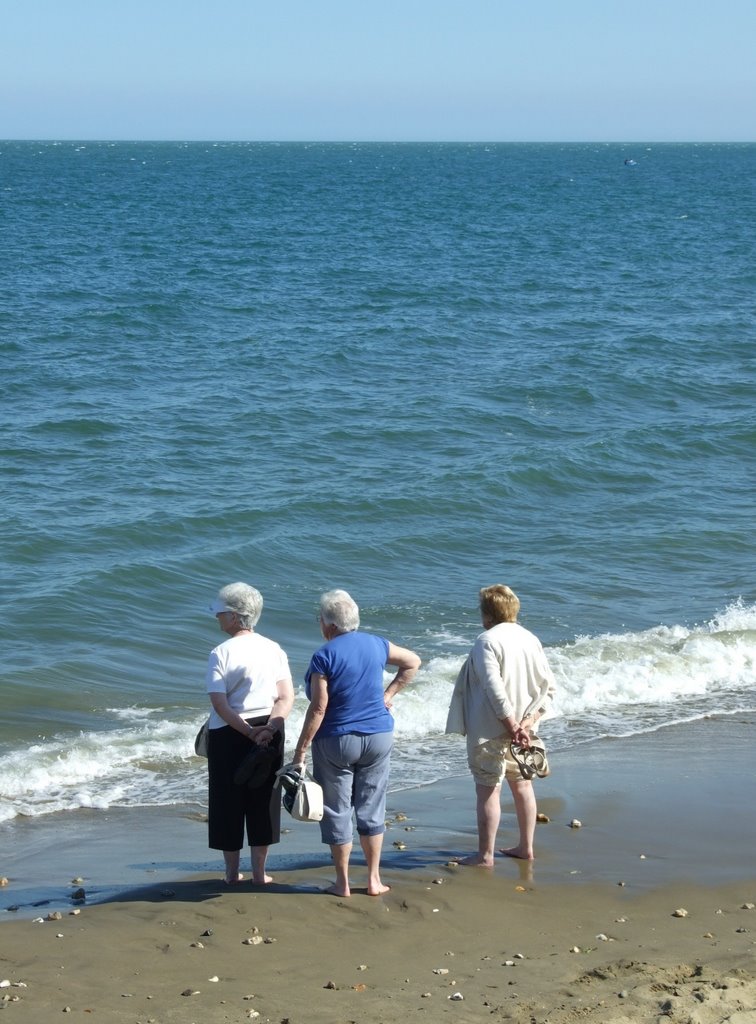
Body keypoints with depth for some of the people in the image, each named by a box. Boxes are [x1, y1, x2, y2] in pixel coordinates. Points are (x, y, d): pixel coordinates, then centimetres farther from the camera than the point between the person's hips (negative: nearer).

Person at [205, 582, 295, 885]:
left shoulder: (220, 653, -11)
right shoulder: (273, 649, 0)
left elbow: (219, 704, -17)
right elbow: (287, 696, -7)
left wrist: (249, 732, -17)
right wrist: (270, 728, -15)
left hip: (228, 734, -3)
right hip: (269, 732, 3)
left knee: (228, 802, 10)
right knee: (263, 801, 13)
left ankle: (232, 872, 17)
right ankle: (259, 871, 17)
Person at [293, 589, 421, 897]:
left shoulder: (324, 657, -15)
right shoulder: (376, 645, 2)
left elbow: (318, 708, -18)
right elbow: (413, 662, 17)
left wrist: (301, 749, -13)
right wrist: (389, 693, 16)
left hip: (337, 742, -5)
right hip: (378, 738, 5)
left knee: (337, 811, 7)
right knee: (371, 808, 13)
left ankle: (342, 883, 12)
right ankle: (374, 879, 16)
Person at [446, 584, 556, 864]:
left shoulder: (487, 641, -14)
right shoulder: (531, 640, 7)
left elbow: (494, 689, -23)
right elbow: (548, 686, 2)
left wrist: (511, 725, -20)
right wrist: (528, 722, -6)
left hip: (490, 729, -7)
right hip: (522, 727, 7)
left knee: (488, 789, -1)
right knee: (522, 785, 18)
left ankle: (485, 855, 3)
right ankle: (526, 847, 26)